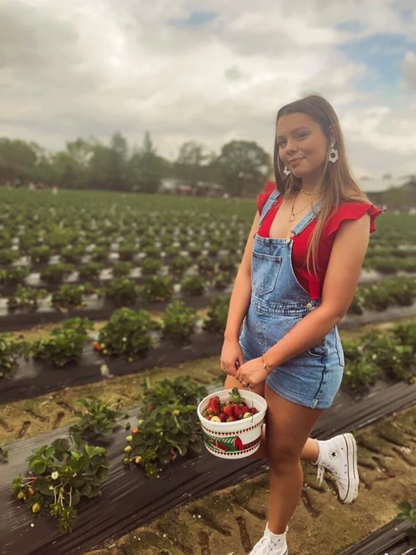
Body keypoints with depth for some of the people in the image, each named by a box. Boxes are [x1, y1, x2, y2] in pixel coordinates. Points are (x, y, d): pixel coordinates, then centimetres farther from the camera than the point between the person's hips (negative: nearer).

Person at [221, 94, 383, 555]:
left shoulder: (349, 214, -16)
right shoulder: (272, 199, 3)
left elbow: (332, 309, -19)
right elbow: (246, 272, 1)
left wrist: (267, 363, -17)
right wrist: (231, 339, -10)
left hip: (304, 357, -6)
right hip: (252, 341, 7)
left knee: (281, 454, 15)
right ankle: (328, 451, 43)